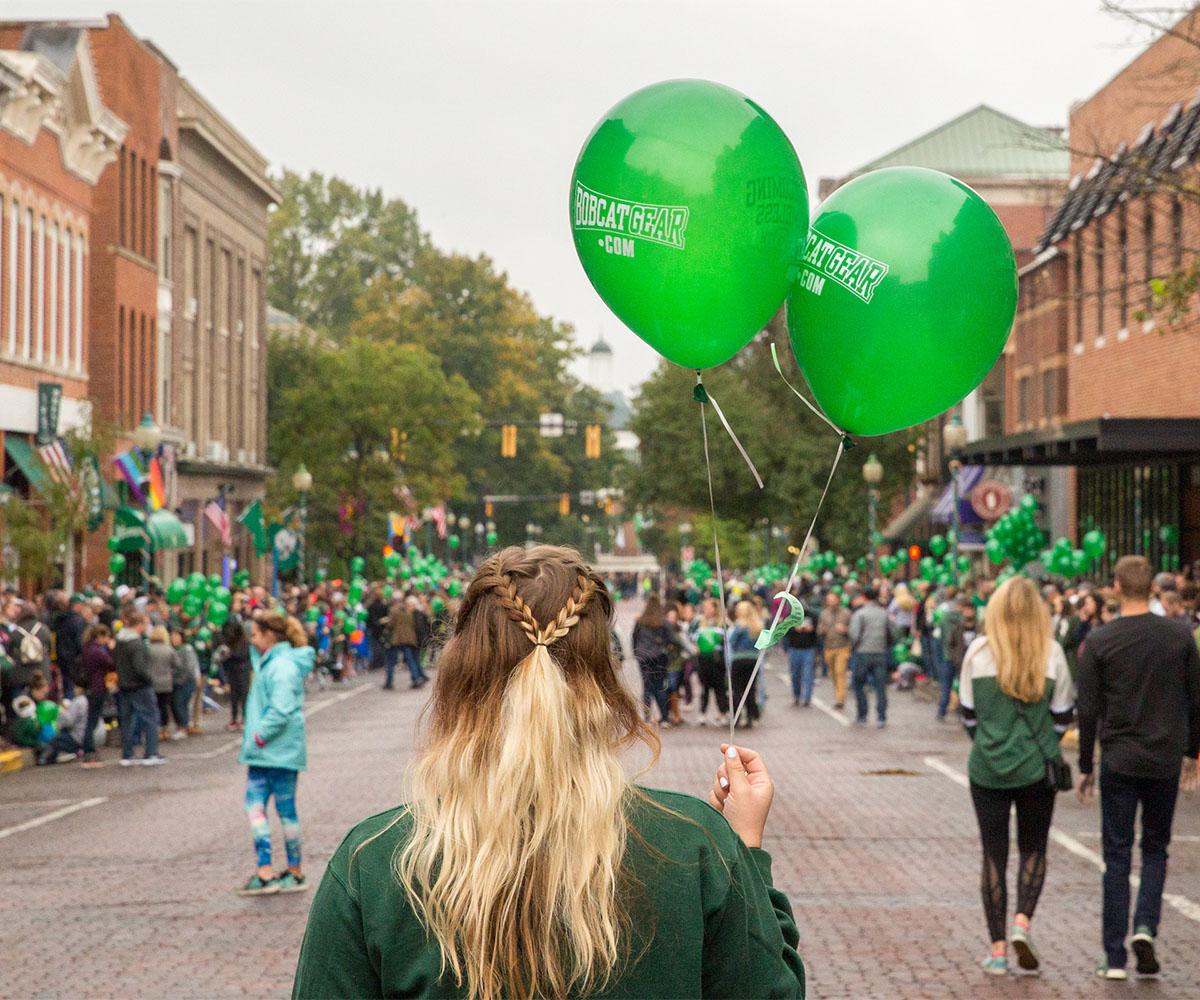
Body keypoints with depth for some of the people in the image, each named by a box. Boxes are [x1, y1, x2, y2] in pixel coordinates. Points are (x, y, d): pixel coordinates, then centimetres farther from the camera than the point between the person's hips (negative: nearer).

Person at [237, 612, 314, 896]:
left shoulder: (282, 667, -17)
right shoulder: (268, 662, 13)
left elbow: (280, 711, -23)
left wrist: (258, 737, -18)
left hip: (280, 752, -9)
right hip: (264, 754, 9)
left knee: (285, 809, -1)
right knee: (254, 805, 5)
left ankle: (295, 873, 7)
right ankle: (265, 872, 6)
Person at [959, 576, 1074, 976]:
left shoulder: (979, 651, -5)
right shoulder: (1051, 653, -5)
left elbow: (967, 711, 2)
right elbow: (1063, 714, 2)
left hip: (988, 766, 0)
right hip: (1037, 767, 0)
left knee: (994, 854, 7)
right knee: (1033, 849, 15)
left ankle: (998, 948, 8)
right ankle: (1022, 922, -7)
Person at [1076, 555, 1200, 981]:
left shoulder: (1099, 641, -6)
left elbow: (1088, 710, -4)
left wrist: (1085, 766, 5)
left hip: (1118, 761, -1)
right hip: (1165, 761, 1)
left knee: (1117, 857, 5)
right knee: (1155, 848, 17)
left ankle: (1115, 958, 4)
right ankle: (1145, 926, -5)